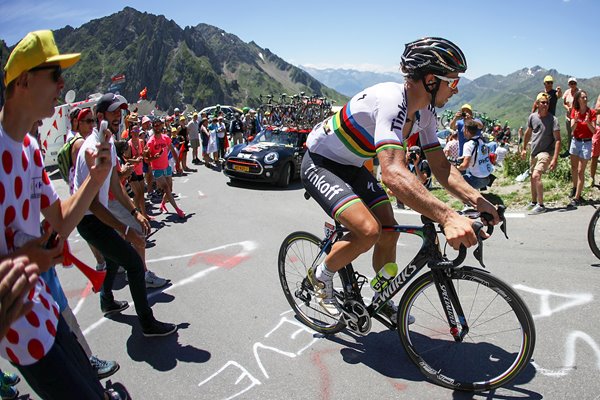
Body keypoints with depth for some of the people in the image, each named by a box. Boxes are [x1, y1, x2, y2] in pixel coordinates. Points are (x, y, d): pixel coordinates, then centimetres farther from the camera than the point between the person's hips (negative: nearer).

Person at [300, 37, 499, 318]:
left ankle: (383, 301, 26)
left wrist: (477, 199, -18)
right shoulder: (391, 101, -34)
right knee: (368, 230, -26)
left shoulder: (424, 112, -5)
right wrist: (448, 217, -54)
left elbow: (441, 167, -2)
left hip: (353, 167, 9)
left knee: (389, 232, 3)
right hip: (320, 163, -8)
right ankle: (320, 277, 3)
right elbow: (393, 174, -47)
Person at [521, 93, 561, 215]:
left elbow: (557, 140, -17)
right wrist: (524, 148, 22)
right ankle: (533, 202, 37)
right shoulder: (532, 117, 1)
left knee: (536, 176, -24)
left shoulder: (553, 119, -13)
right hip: (534, 153, 6)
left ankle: (541, 205, -17)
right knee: (533, 178, 18)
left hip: (546, 153, -6)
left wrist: (555, 159, -24)